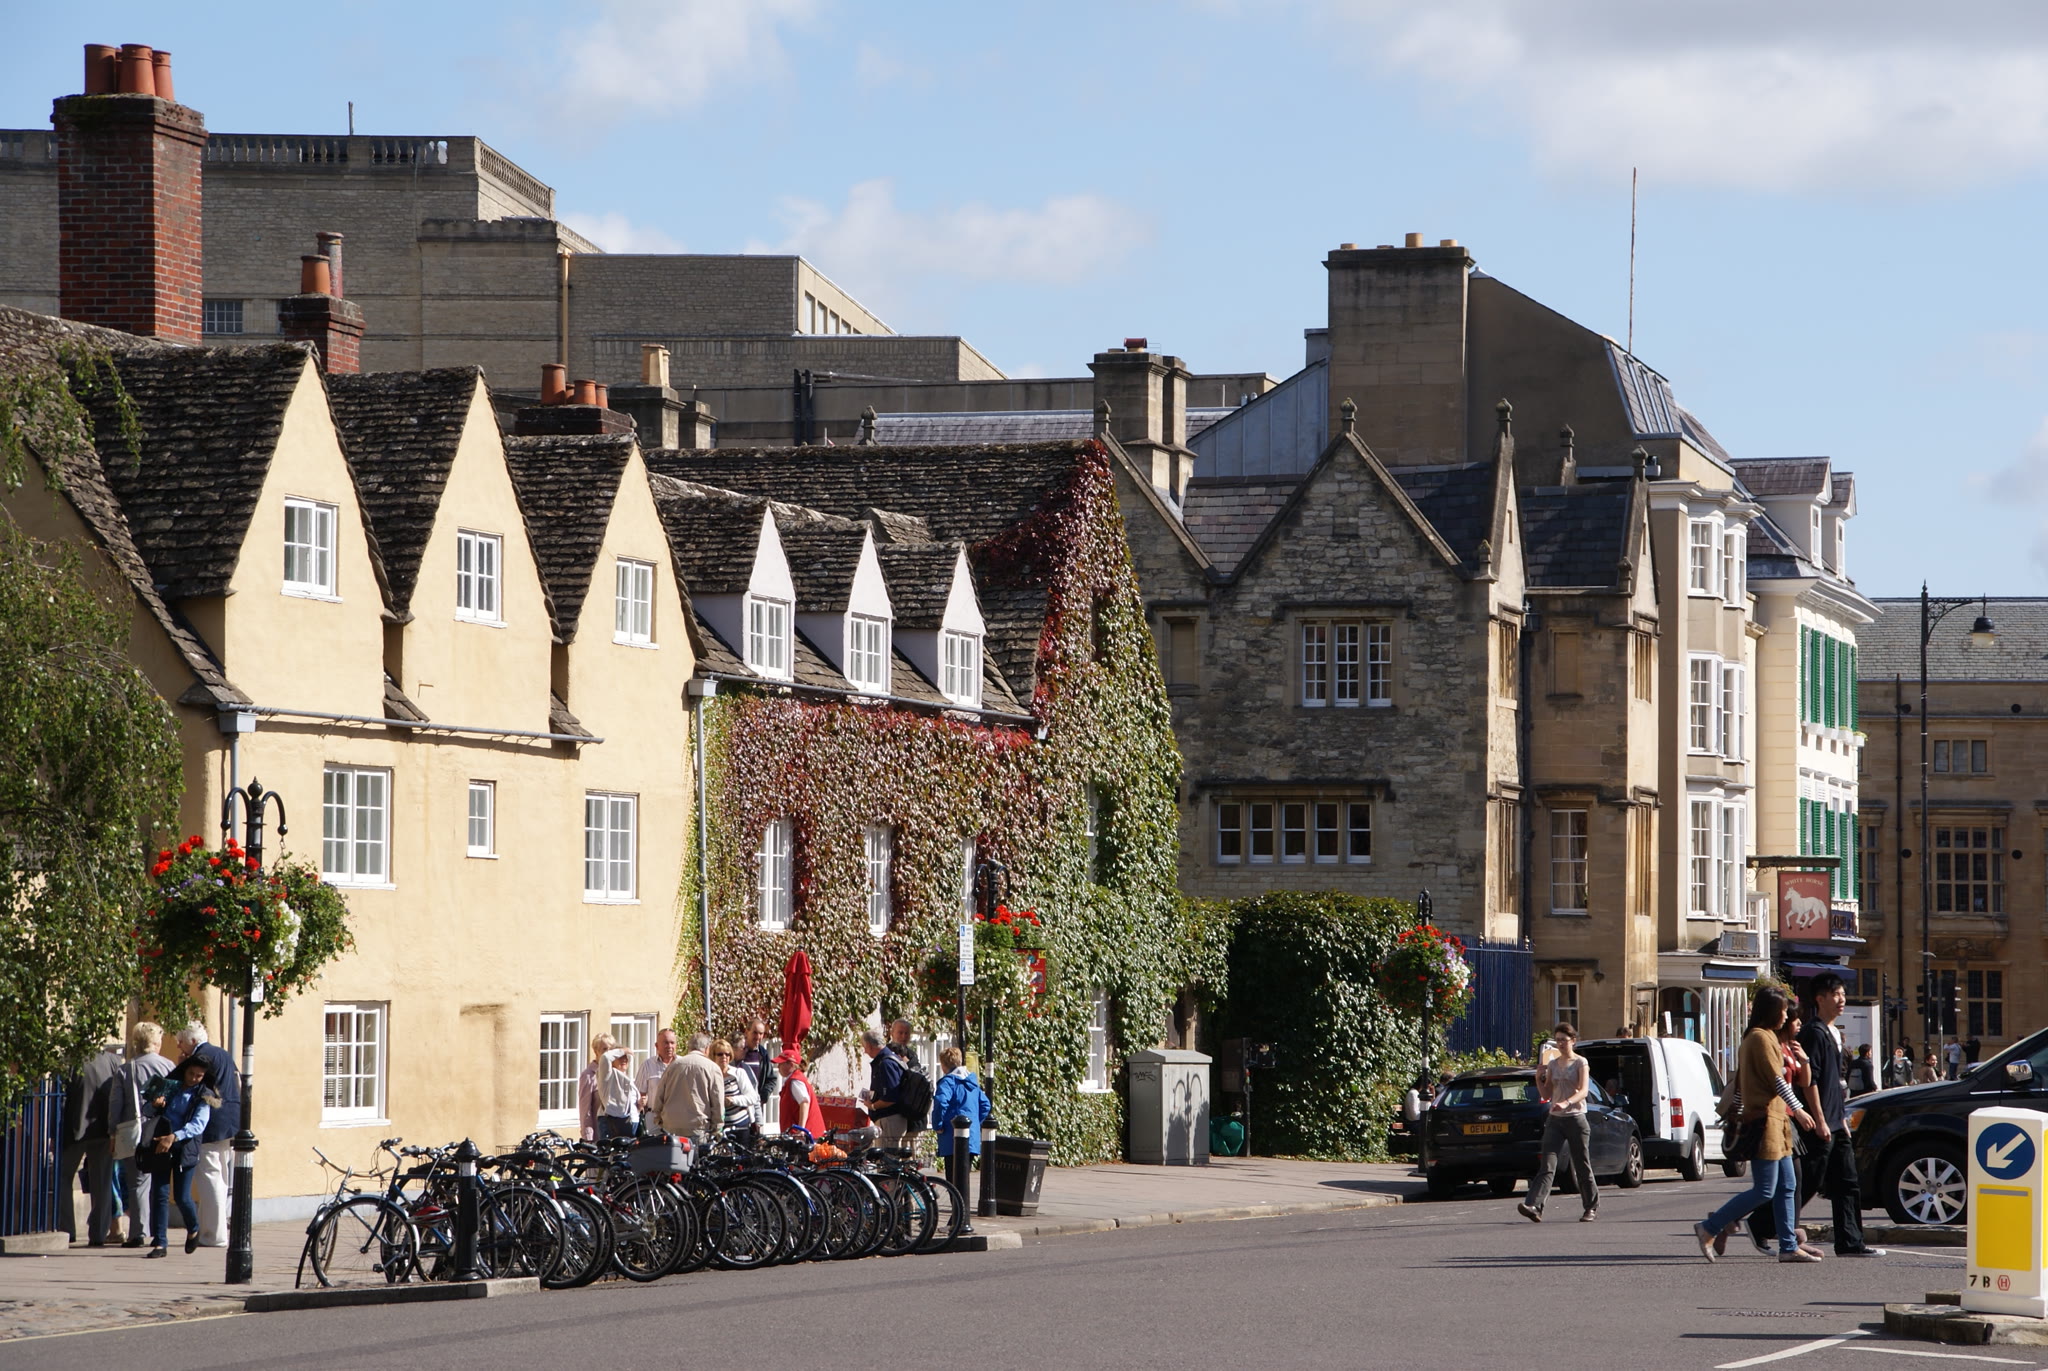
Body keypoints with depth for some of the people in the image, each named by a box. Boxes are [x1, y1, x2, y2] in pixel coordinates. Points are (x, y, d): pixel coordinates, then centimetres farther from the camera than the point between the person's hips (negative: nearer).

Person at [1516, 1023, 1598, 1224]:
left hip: (1576, 1118, -4)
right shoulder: (1552, 1064, 13)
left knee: (1582, 1166, 4)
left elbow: (1583, 1091, -15)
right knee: (1547, 1166, -9)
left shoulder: (1580, 1063, -2)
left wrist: (1566, 1103, -33)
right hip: (1554, 1119, 4)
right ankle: (1534, 1206, -22)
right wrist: (1538, 1078, -2)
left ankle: (1592, 1207, 18)